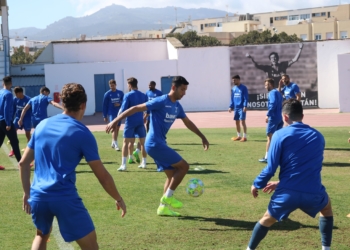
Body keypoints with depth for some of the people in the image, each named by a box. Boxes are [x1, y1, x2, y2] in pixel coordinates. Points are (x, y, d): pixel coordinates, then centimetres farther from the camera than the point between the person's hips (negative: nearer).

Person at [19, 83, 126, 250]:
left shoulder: (42, 125, 11)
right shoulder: (82, 133, -5)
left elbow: (23, 163, 16)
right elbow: (103, 176, -3)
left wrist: (27, 193, 24)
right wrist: (119, 199, 9)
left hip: (38, 195, 6)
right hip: (65, 197, -6)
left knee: (42, 235, 31)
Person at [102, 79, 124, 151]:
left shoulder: (120, 93, 3)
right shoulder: (107, 94, -3)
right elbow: (105, 105, -1)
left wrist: (120, 104, -16)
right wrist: (105, 116, -3)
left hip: (119, 113, 4)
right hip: (111, 114, -4)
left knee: (117, 129, 10)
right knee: (114, 128, -14)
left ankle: (113, 143, 23)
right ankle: (115, 144, -17)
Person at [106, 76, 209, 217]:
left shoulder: (177, 106, 11)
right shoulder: (161, 102, -15)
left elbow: (188, 122, 26)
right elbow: (136, 108, -15)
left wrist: (202, 137, 29)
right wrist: (115, 121, -19)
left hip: (159, 144, 9)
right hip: (155, 144, -9)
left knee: (172, 174, 11)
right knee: (184, 166, -8)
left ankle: (163, 207, 15)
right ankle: (168, 197, 0)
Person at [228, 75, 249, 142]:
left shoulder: (243, 88, -6)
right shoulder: (233, 88, 13)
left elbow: (246, 98, -11)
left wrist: (245, 106, -20)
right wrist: (231, 107, 13)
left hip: (242, 108, -7)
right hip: (236, 108, 7)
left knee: (242, 121, -9)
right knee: (237, 122, 9)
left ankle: (244, 137, -5)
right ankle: (239, 136, 19)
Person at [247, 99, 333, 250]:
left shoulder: (280, 135, -1)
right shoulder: (318, 136, 13)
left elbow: (271, 168, -4)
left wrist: (257, 184, 15)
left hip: (288, 193, -2)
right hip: (313, 192, 2)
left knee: (267, 219, 25)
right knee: (326, 209, 36)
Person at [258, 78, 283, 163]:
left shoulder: (272, 93, -10)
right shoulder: (278, 93, 19)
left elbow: (273, 104, -24)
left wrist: (268, 115, -24)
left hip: (273, 118, -9)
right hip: (279, 118, 9)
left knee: (270, 137, -8)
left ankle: (267, 157, -9)